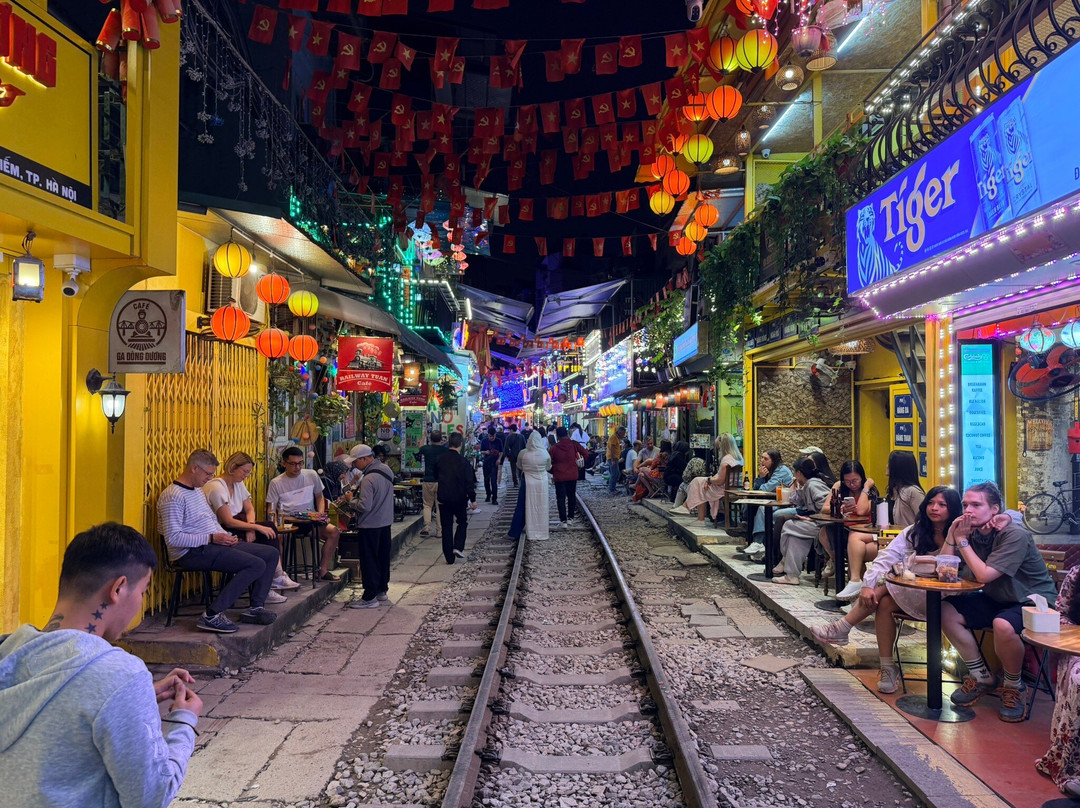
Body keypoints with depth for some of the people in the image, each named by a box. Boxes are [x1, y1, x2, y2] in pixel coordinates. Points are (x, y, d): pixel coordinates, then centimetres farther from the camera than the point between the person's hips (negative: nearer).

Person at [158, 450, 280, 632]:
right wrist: (211, 538, -20)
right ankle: (212, 615, -22)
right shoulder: (173, 496, -13)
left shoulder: (198, 490, 19)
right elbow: (173, 538, -21)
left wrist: (225, 536, 6)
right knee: (256, 565, -25)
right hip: (191, 552, -10)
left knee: (271, 554, 4)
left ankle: (256, 607, 4)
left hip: (212, 544, 10)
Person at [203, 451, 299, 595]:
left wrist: (251, 526, -12)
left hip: (235, 525, 9)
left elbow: (249, 509, 10)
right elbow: (228, 522, -22)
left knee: (269, 528, -13)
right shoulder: (217, 488, -19)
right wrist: (257, 527, -22)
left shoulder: (238, 484, 10)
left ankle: (277, 576, -16)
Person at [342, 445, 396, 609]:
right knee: (383, 557, 18)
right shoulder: (386, 469, 4)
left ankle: (369, 598, 5)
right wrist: (358, 495, 11)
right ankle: (382, 590, 29)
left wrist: (351, 500, -10)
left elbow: (364, 506, -28)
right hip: (385, 521, 9)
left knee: (369, 561, 0)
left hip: (370, 525, -9)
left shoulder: (369, 478, -24)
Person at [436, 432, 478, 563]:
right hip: (459, 498, -3)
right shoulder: (464, 462, -14)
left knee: (446, 526, 9)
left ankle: (449, 557, 11)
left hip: (443, 498, 3)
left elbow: (436, 475, 12)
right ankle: (458, 547, 0)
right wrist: (473, 499, -4)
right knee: (462, 523, 18)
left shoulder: (440, 459, -3)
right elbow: (469, 483, -12)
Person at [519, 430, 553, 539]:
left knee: (530, 508, 9)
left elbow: (519, 466, 5)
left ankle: (532, 533, 14)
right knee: (541, 508, 10)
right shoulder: (545, 454, -11)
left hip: (528, 482, 0)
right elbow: (548, 467, 5)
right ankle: (542, 533, 17)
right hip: (542, 482, 0)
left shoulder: (523, 453, -11)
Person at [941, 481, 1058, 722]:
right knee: (946, 610, -10)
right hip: (998, 600, 8)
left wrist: (962, 541, -22)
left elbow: (984, 575, -30)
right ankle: (982, 677, 5)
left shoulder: (1014, 535, -24)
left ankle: (1013, 687, -7)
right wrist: (952, 534, -16)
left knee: (1003, 625, -37)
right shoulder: (973, 532, -3)